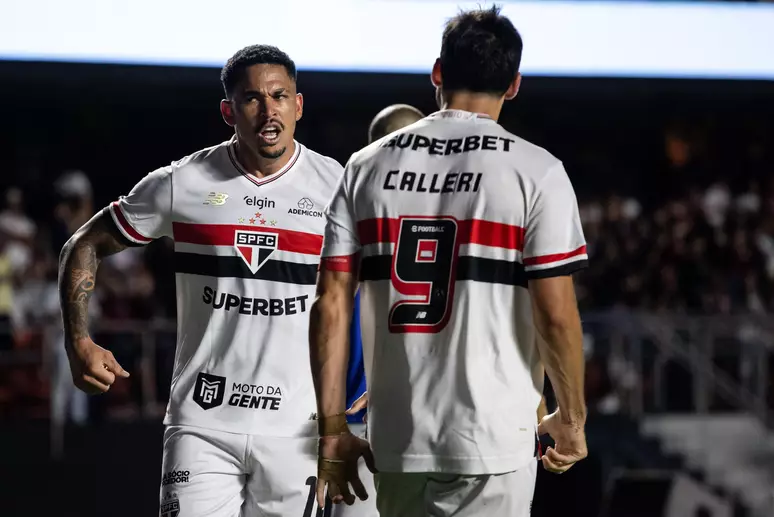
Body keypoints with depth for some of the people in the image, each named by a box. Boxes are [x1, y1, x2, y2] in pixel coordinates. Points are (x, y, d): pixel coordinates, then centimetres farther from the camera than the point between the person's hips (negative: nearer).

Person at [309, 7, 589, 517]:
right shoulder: (536, 172, -4)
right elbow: (555, 314, -9)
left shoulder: (366, 166, 6)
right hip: (493, 438, -4)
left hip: (396, 439, 4)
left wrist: (332, 429, 7)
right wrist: (571, 418, 5)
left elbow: (331, 306, 3)